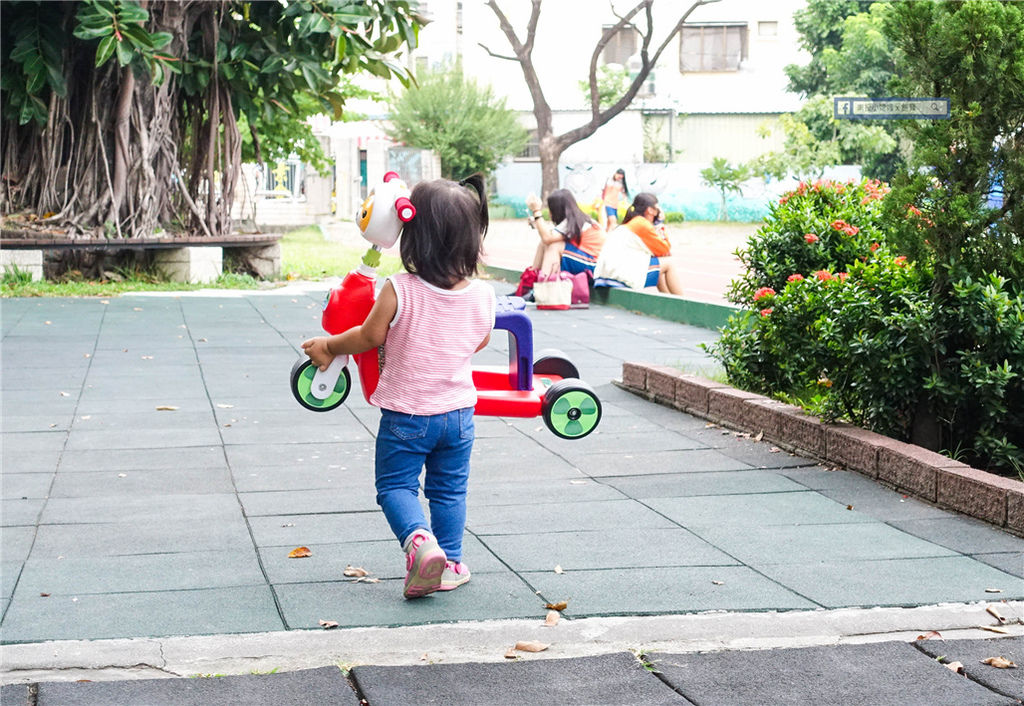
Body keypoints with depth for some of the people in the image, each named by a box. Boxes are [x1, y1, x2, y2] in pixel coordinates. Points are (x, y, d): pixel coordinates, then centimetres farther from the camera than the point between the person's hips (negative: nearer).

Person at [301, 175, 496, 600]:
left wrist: (327, 347, 8)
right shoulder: (482, 297, -9)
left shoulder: (398, 291, -20)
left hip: (406, 414, -3)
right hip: (458, 411, 3)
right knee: (449, 490, 17)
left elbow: (370, 336, -10)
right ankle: (450, 562, 23)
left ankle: (418, 539, -16)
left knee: (395, 485, 9)